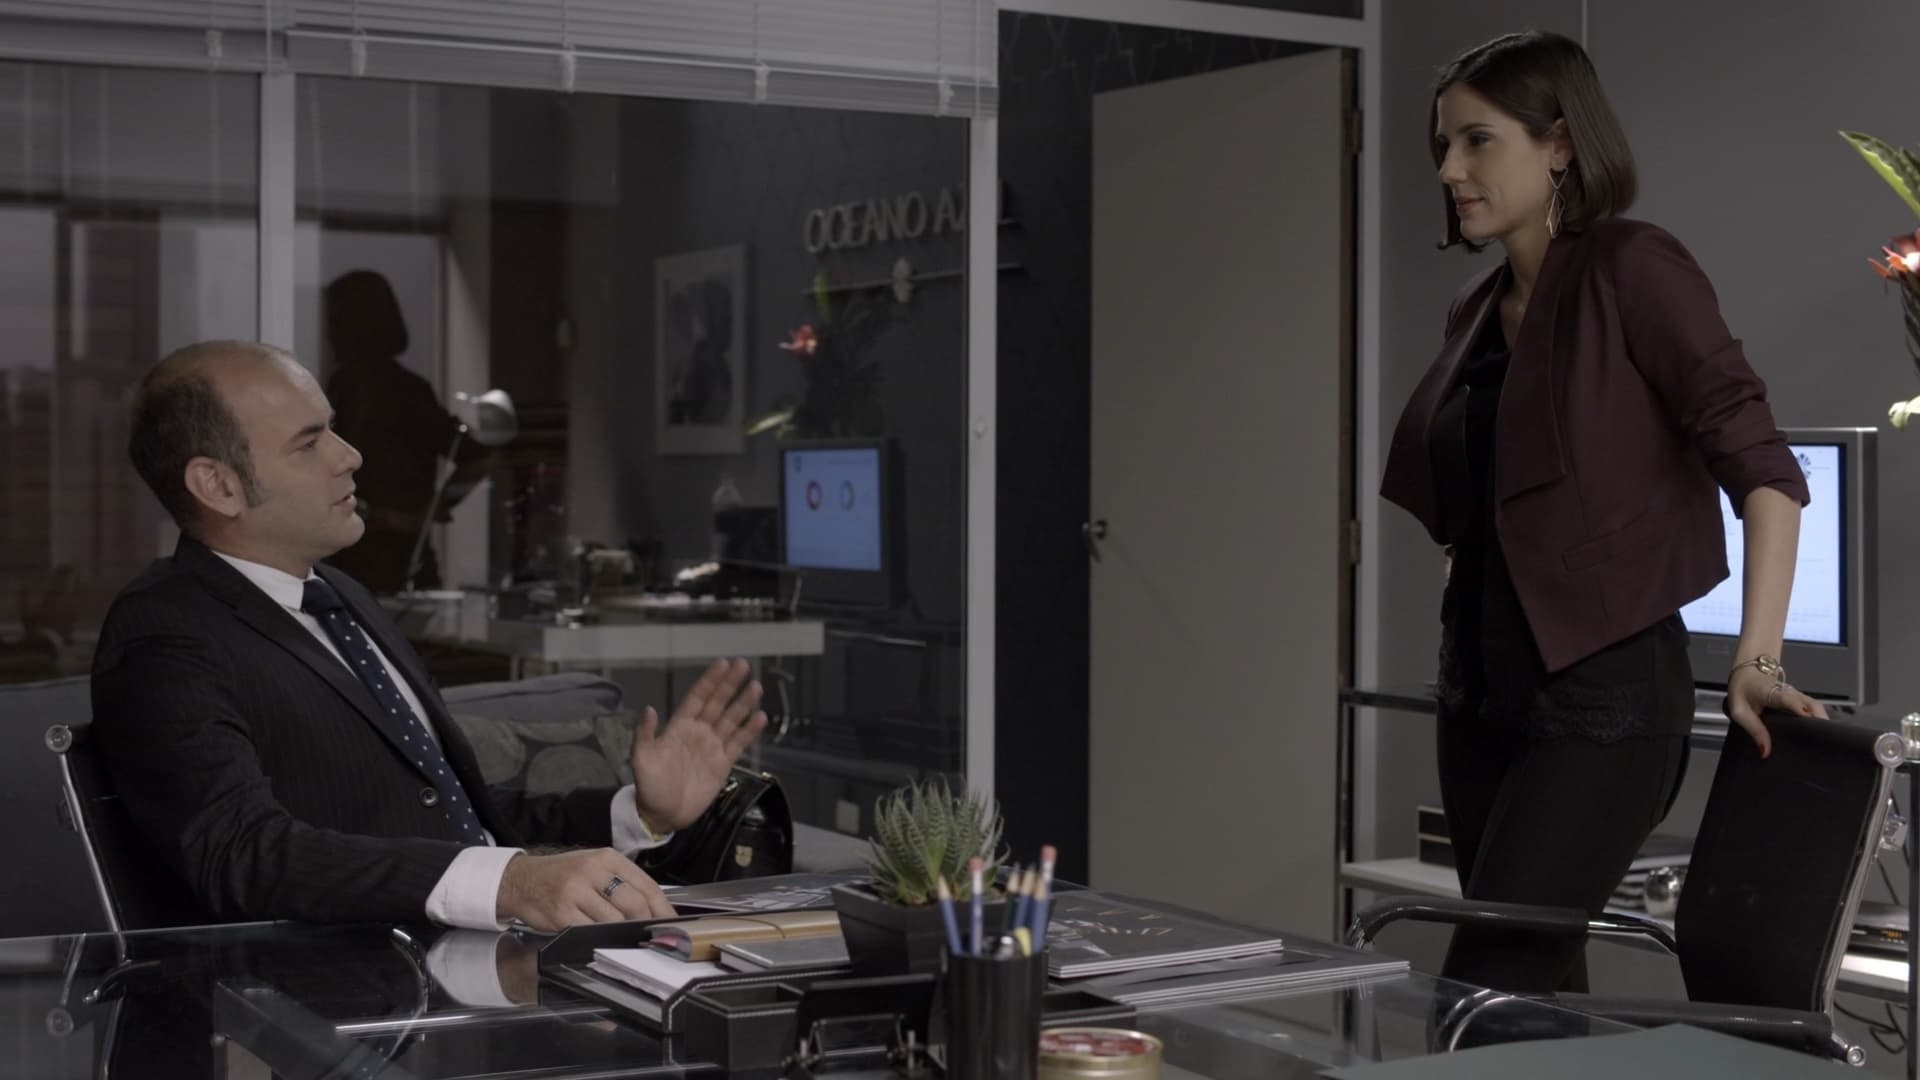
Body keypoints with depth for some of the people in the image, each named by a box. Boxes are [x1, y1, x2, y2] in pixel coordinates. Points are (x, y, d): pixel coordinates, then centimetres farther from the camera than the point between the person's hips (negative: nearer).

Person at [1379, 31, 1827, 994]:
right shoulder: (1476, 310, 11)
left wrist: (1757, 658, -24)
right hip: (1482, 690, 7)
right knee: (1538, 990, 11)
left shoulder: (1633, 271, -10)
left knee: (1485, 994, -12)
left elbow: (1759, 465, -16)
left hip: (1602, 694, -7)